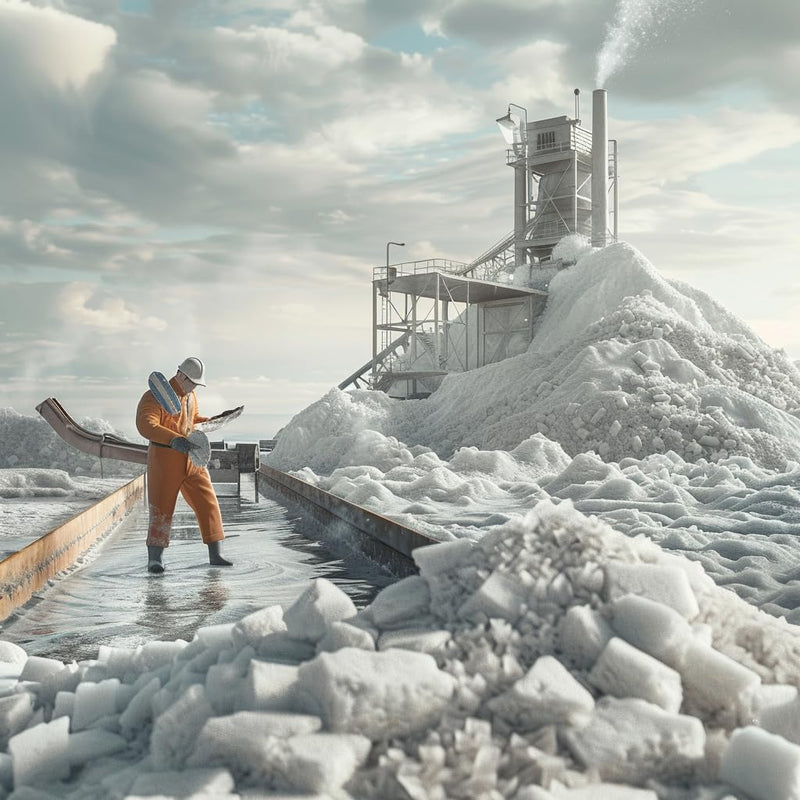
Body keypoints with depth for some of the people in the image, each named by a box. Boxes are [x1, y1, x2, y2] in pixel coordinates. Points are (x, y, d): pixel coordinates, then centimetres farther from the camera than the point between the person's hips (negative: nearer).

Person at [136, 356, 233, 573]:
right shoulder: (155, 396, -12)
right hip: (165, 458, -7)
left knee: (208, 503, 4)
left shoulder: (190, 396, 14)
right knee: (161, 509, -3)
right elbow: (145, 425, -29)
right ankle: (154, 559, 8)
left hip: (191, 458, 7)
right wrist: (173, 439, -42)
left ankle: (215, 555, 12)